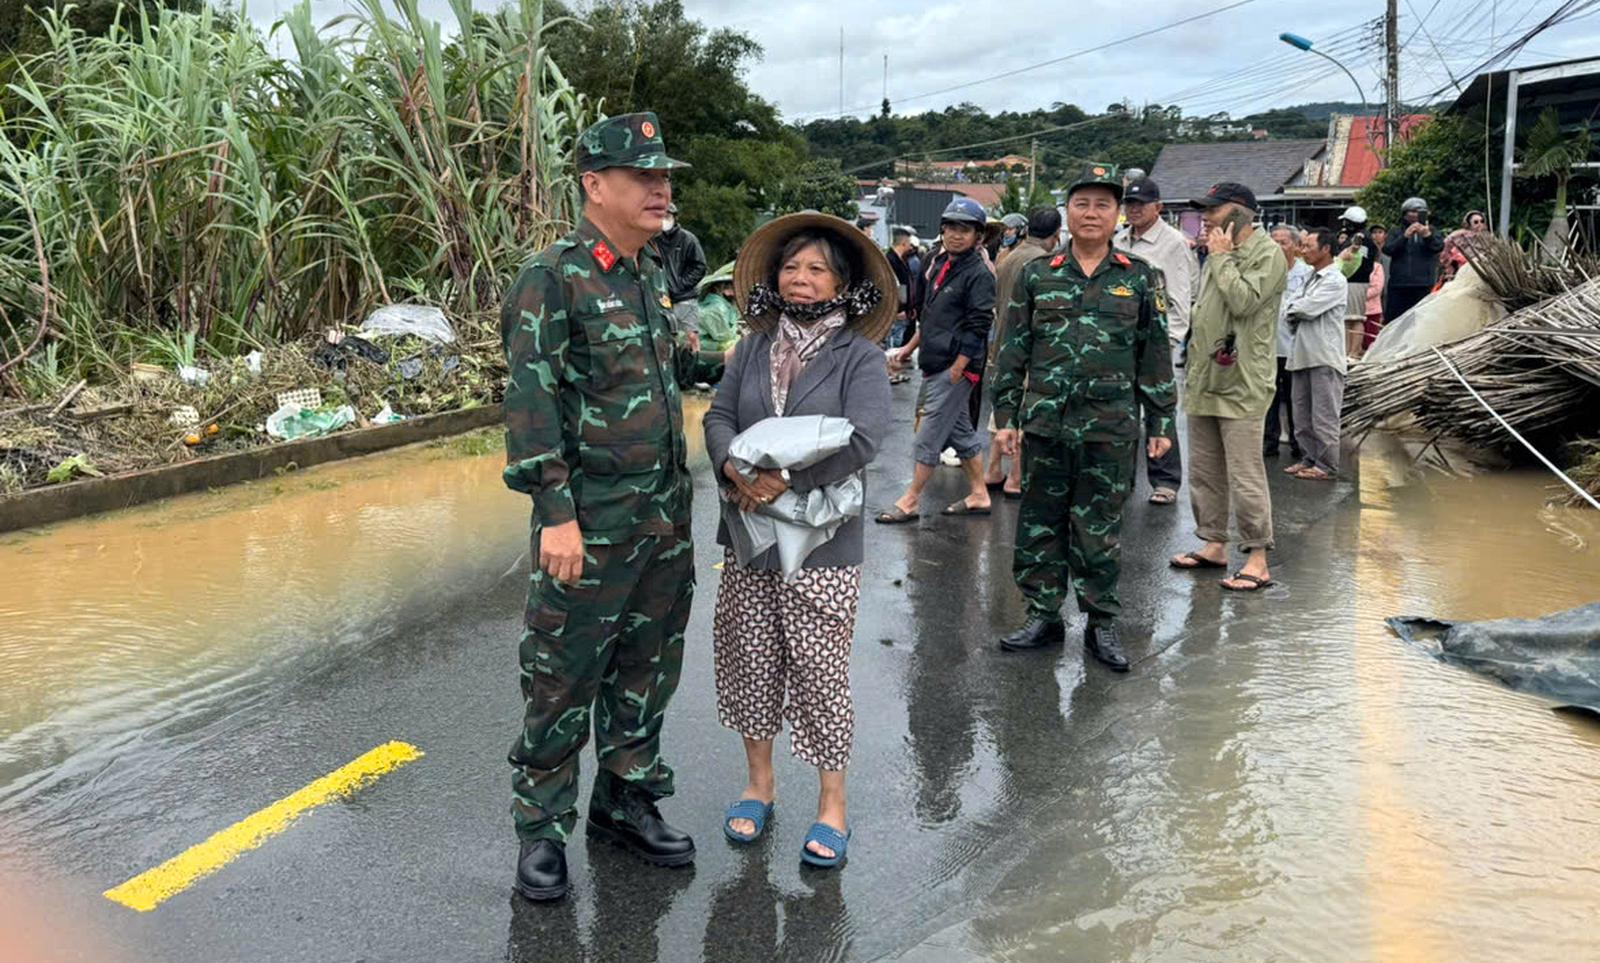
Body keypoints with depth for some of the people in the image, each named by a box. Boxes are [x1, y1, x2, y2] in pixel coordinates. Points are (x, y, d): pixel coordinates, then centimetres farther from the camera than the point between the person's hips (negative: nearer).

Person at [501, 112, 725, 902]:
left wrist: (720, 363, 20)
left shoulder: (651, 272, 11)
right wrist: (557, 513, -22)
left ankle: (625, 802, 33)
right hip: (590, 520, -7)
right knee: (562, 677, 3)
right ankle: (542, 829, 19)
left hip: (665, 515, 8)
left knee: (647, 666, 16)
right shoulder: (552, 279, -13)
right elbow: (530, 402, -18)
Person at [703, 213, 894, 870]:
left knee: (819, 669, 2)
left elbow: (861, 439, -18)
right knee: (750, 662, 12)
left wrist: (784, 481, -19)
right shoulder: (754, 348, 7)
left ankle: (832, 803, 19)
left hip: (820, 541, -4)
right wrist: (738, 471, -17)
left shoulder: (859, 356, -6)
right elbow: (718, 418, 3)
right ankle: (759, 782, 31)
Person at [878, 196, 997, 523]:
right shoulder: (939, 264, 13)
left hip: (956, 368, -9)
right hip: (936, 365, 9)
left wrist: (956, 370, -19)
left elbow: (977, 327, -17)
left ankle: (910, 502, 4)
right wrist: (909, 348, 22)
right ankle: (978, 495, 25)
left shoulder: (978, 274, -12)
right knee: (961, 430, 15)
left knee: (929, 437, -4)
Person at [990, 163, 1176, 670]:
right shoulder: (1037, 276, 5)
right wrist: (1006, 415, 3)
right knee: (1039, 524, 8)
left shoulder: (1141, 278, 5)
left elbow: (1156, 356, 7)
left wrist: (1161, 424, 4)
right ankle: (1043, 617, 22)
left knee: (1099, 530, 6)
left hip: (1110, 428, -1)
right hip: (1045, 423, 2)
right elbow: (1013, 351, 7)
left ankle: (1102, 624, 19)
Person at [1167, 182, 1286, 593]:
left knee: (1245, 475, -7)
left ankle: (1257, 560, -1)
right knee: (1204, 471, 14)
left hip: (1242, 386, -9)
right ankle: (1214, 544, 25)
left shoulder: (1267, 253, -8)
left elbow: (1243, 300, -22)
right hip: (1204, 381, 9)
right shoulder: (1218, 256, 18)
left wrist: (1222, 257, -12)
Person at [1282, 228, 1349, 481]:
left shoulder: (1335, 281, -9)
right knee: (1302, 413, 11)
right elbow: (1294, 312, 14)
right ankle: (1310, 457, 21)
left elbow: (1308, 308, -17)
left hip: (1325, 357, -8)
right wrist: (1296, 311, -7)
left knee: (1324, 414, -3)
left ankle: (1326, 465, 3)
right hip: (1303, 354, 9)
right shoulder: (1312, 278, 18)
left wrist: (1291, 307, 1)